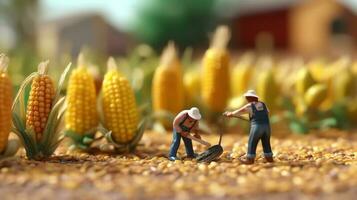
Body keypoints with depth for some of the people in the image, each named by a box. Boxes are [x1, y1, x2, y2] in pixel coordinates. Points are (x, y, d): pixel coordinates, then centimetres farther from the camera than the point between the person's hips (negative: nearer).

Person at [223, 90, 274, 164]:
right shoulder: (263, 104, 14)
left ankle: (250, 159, 10)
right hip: (266, 126, 5)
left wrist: (229, 114, 29)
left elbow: (239, 112, 13)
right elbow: (267, 112, 36)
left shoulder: (249, 106, -1)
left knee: (252, 143, 6)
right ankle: (269, 158, 23)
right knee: (266, 142, 19)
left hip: (257, 126, -5)